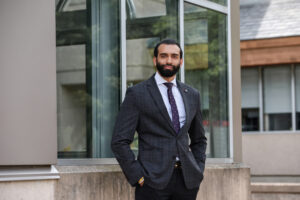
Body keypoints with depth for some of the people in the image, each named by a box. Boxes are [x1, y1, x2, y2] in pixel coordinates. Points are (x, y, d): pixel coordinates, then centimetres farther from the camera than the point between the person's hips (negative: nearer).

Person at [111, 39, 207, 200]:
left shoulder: (192, 95, 14)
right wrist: (138, 177, -10)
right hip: (153, 182, -4)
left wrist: (199, 170, 10)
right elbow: (119, 142, -4)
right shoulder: (137, 94, 0)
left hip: (187, 180, 4)